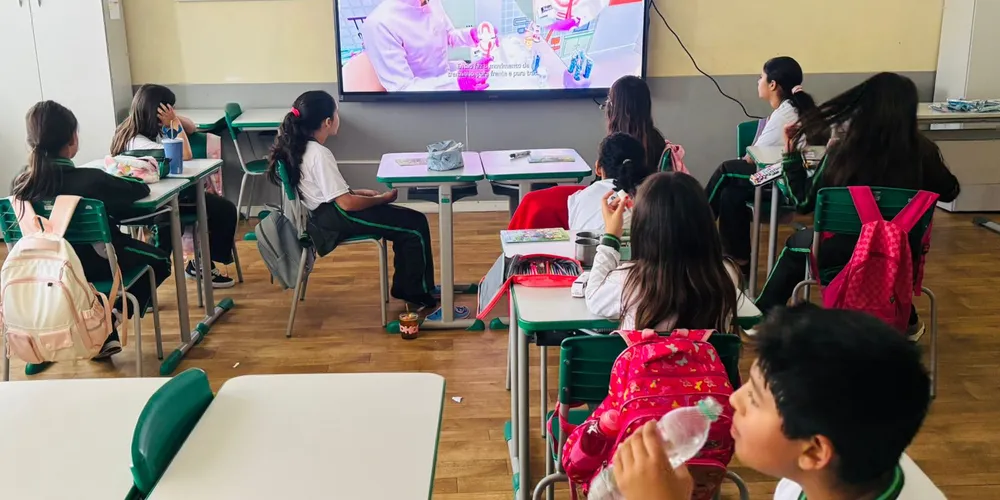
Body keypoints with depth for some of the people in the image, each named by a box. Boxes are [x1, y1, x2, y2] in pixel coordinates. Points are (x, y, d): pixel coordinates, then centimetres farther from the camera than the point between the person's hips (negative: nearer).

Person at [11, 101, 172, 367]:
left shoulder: (20, 184, -12)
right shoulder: (90, 180, -26)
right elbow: (140, 189, -11)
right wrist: (117, 184, 10)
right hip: (94, 265, -5)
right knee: (159, 260, 21)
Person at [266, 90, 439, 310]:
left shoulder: (296, 145, 6)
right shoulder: (319, 154, -23)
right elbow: (346, 203, -23)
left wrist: (358, 191, 13)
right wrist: (382, 198, -9)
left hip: (326, 212, 10)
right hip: (333, 218, -10)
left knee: (406, 220, 15)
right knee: (416, 225, -8)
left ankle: (403, 286, 18)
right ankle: (417, 292, 6)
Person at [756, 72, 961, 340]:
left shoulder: (842, 152, -19)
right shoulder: (923, 151, -13)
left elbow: (803, 203, -7)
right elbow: (949, 192, 7)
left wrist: (791, 151, -1)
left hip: (849, 251, -3)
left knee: (797, 243, 27)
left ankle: (763, 316, 42)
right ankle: (906, 321, 48)